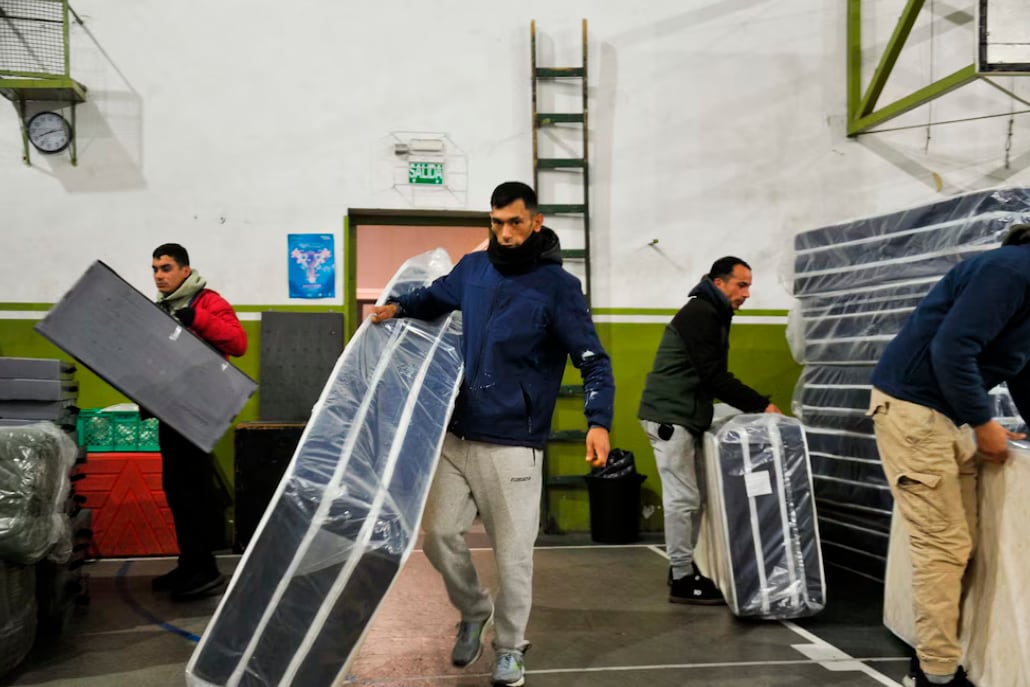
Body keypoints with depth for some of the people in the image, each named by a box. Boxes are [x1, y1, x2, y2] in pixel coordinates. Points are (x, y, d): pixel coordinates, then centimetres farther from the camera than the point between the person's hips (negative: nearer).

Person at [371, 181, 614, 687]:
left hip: (513, 445, -4)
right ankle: (473, 612, 34)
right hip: (457, 436, 5)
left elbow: (594, 361, -12)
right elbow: (436, 296, 27)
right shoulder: (472, 268, 6)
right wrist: (397, 307, 7)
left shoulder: (558, 286, -8)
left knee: (513, 553, 3)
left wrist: (598, 421, -28)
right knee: (439, 535, 6)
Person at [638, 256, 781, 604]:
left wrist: (755, 406, 11)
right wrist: (761, 405, -16)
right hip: (669, 416, -10)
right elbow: (714, 377, -19)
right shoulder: (699, 313, -15)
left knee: (693, 496, 13)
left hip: (685, 416, 10)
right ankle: (682, 580, 0)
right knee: (682, 498, -7)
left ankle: (685, 567, 21)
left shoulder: (713, 315, 18)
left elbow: (714, 376, 19)